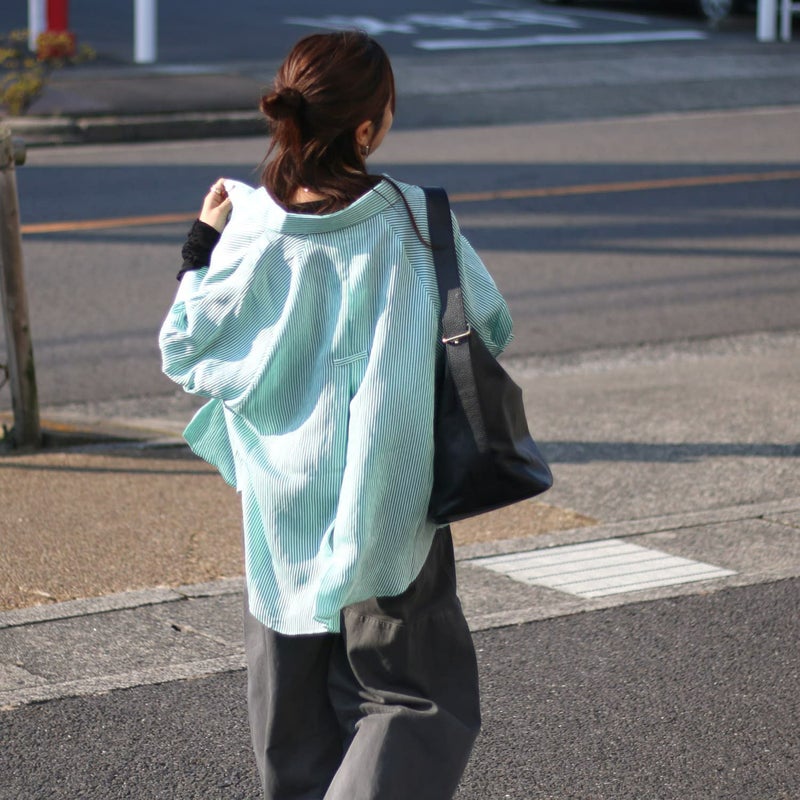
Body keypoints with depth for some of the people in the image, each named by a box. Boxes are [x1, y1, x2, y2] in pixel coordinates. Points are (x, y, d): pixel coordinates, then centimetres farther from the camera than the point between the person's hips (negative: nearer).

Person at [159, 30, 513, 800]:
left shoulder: (251, 231, -10)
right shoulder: (412, 222, -13)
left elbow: (184, 352, 0)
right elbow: (490, 327, 0)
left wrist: (199, 247, 10)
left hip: (280, 509, 2)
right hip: (384, 508, -2)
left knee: (295, 695, 19)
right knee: (413, 695, 7)